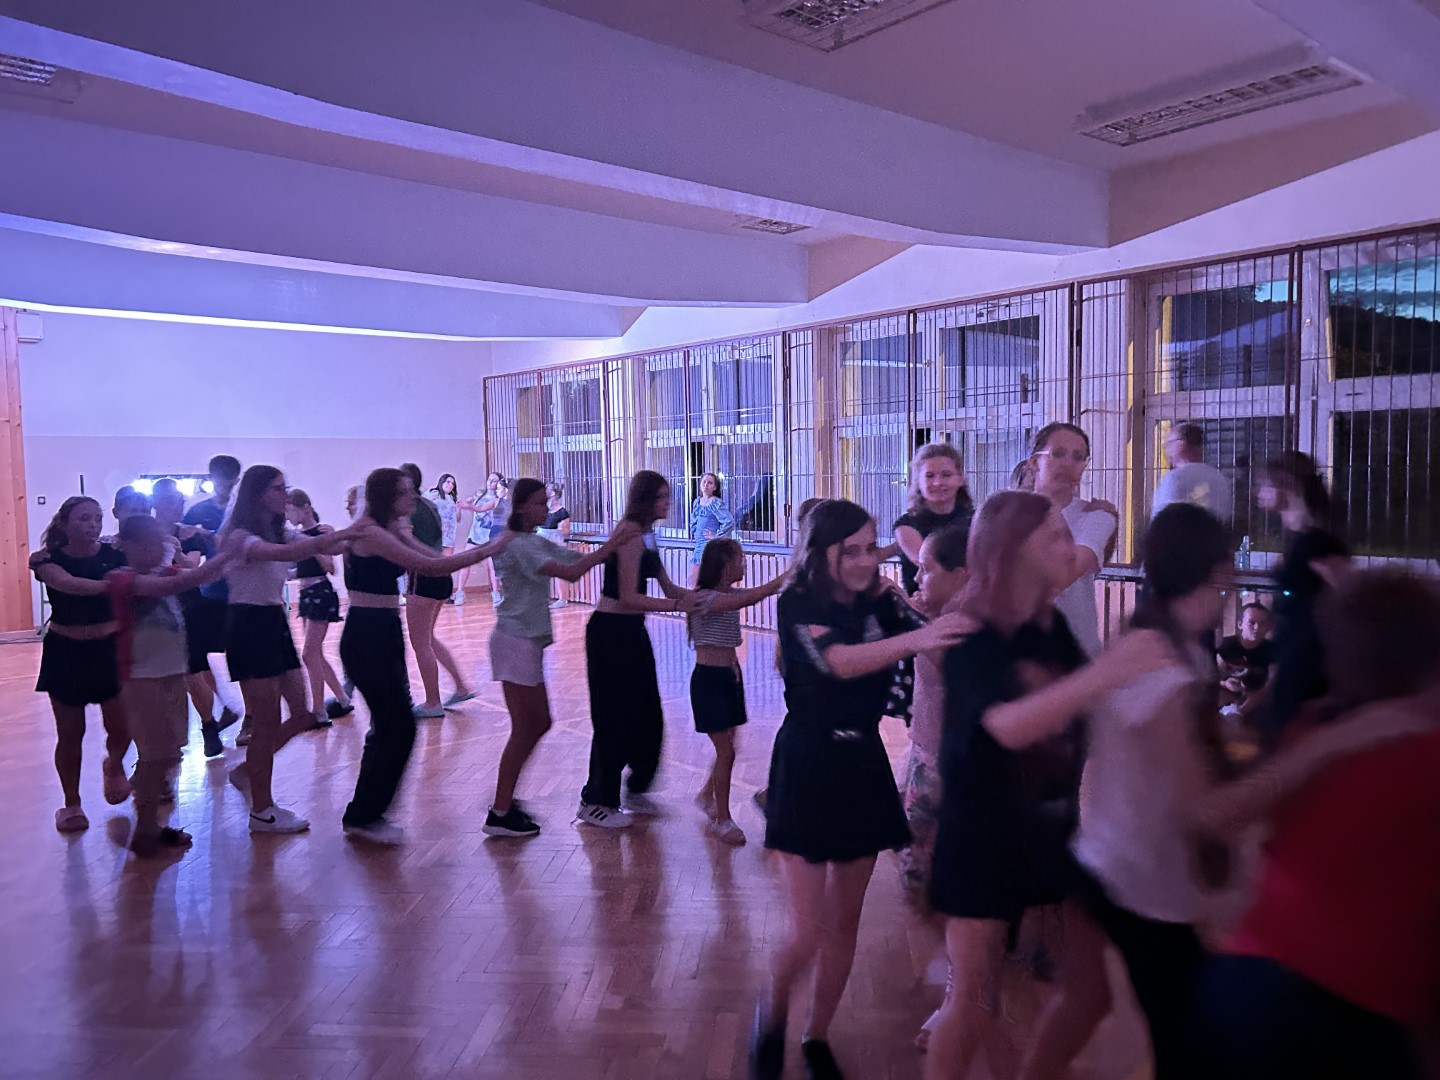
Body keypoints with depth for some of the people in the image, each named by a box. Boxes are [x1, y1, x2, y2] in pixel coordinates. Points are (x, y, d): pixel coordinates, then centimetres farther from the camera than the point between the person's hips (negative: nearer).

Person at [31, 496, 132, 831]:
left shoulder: (114, 555, -5)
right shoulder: (49, 560, -10)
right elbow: (65, 583, -31)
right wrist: (110, 584, -46)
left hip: (109, 649, 1)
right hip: (66, 653, -1)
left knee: (121, 728, 0)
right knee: (70, 734, 7)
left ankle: (114, 766, 35)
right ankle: (71, 804, 25)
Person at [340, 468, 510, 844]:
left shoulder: (393, 531, 13)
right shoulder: (371, 533, -16)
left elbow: (436, 559, 10)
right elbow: (431, 567, -22)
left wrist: (481, 549, -3)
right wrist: (487, 551, -18)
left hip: (384, 633, 10)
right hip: (366, 637, -10)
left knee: (389, 724, 14)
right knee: (398, 727, -4)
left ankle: (365, 815, 24)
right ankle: (363, 817, 9)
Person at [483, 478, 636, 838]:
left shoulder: (538, 543, 13)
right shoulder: (518, 545, -17)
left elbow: (579, 558, 6)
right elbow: (570, 572, -26)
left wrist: (613, 543, -7)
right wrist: (611, 546, -25)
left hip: (529, 642, 9)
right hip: (515, 642, -9)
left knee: (539, 724, 13)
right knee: (526, 727, -4)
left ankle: (505, 797, 23)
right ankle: (499, 815, 5)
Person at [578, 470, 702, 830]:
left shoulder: (647, 536, 12)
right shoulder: (630, 536, -17)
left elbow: (669, 588, 15)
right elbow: (628, 597, -22)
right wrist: (679, 606, -26)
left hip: (632, 631, 9)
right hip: (610, 632, -9)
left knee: (646, 715, 15)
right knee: (615, 718, -2)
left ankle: (636, 789, 31)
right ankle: (595, 803, 11)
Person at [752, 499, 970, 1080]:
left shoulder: (881, 602, 0)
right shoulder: (797, 604, -14)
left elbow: (936, 635, -16)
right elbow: (840, 661, -32)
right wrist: (914, 640, -48)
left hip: (865, 769, 5)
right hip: (808, 770, -4)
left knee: (846, 923, 14)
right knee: (809, 932, -3)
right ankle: (772, 1012, 29)